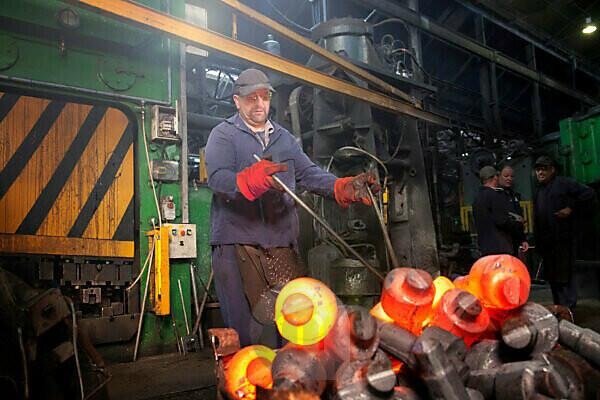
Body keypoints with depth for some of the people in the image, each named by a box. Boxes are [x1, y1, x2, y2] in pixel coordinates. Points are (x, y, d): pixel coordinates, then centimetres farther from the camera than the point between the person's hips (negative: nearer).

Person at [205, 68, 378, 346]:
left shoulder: (284, 138, 21)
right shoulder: (223, 134, 5)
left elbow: (309, 173, 10)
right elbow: (217, 178, -13)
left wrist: (343, 187, -9)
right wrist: (251, 180, -34)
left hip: (282, 244, 5)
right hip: (235, 241, -4)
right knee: (245, 331, -3)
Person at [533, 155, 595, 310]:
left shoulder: (563, 183, -2)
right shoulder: (540, 191, 19)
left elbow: (588, 193, -9)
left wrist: (571, 208, -13)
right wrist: (538, 242, 15)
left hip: (562, 239, -8)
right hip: (546, 242, 8)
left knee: (564, 277, -6)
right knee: (552, 277, 13)